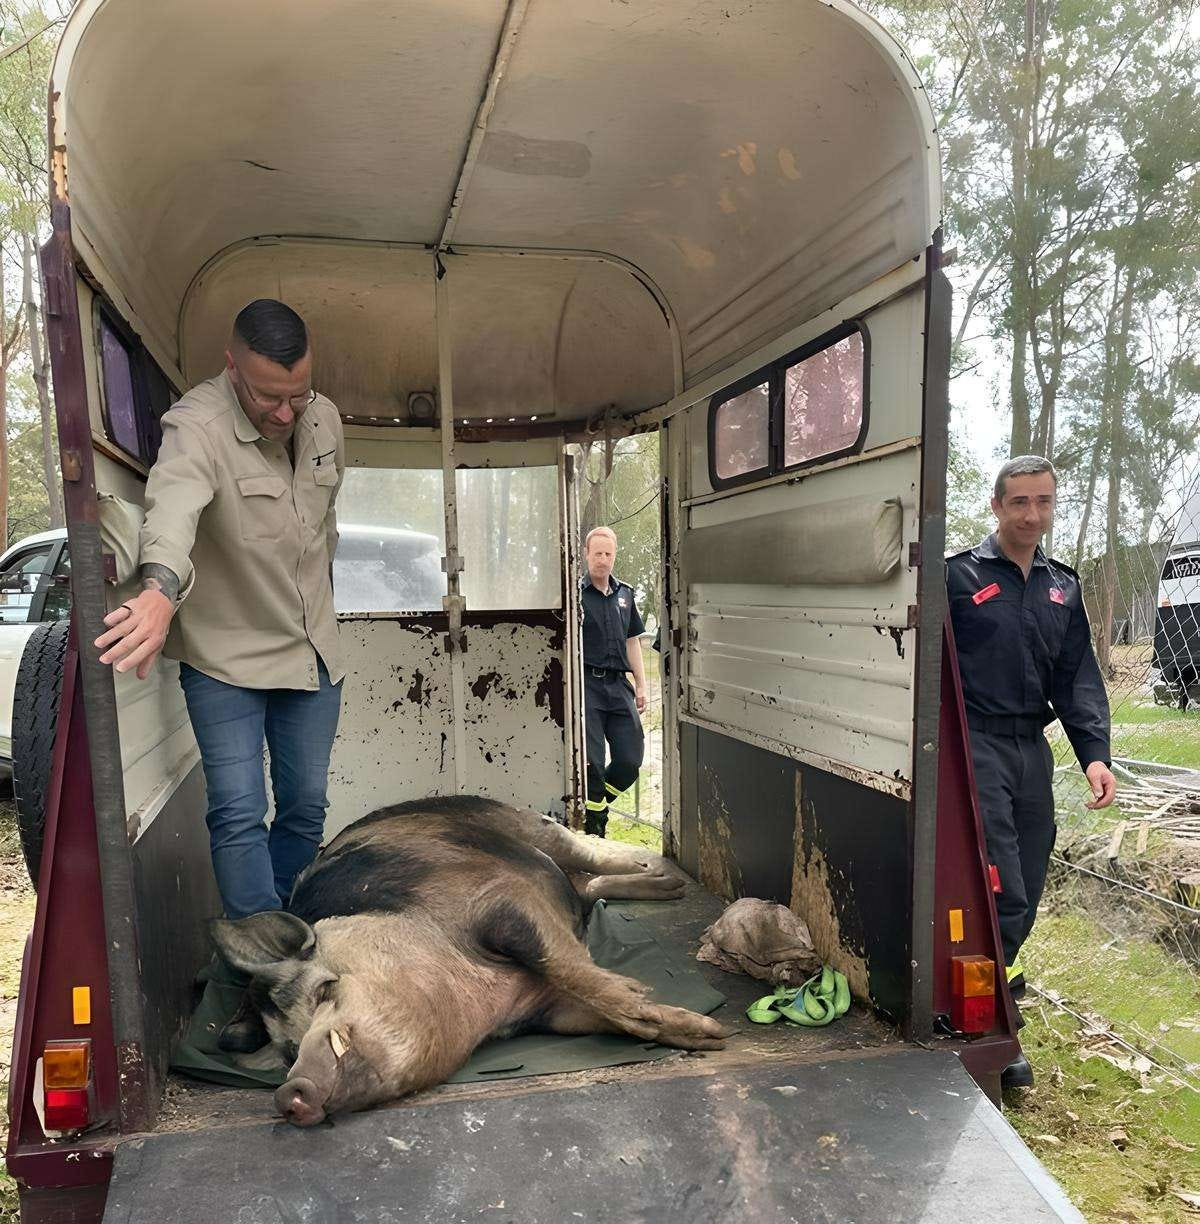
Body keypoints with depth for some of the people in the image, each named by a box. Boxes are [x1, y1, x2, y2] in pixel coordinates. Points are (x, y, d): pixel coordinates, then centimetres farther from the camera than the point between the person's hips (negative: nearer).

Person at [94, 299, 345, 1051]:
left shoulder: (325, 420, -2)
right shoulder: (198, 425, -21)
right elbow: (174, 505, -43)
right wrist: (163, 587, -62)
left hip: (312, 650, 5)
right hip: (226, 656, -5)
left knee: (306, 809, 11)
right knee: (239, 815, -6)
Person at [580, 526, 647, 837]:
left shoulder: (624, 593, 15)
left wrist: (641, 684, 17)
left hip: (618, 685, 5)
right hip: (586, 683, -5)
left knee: (631, 759, 4)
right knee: (590, 762, -4)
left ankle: (597, 803, 28)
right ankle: (593, 823, 14)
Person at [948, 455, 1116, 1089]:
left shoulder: (1063, 587, 13)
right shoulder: (959, 575, -5)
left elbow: (1078, 678, 11)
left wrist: (1094, 752, -2)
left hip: (1033, 750, 6)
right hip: (976, 745, -6)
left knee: (1025, 896, 11)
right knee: (1003, 897, -10)